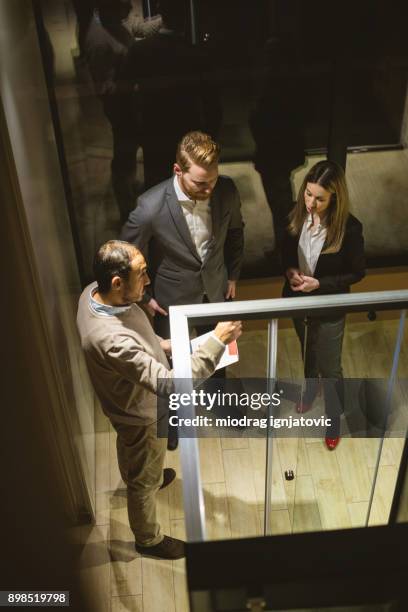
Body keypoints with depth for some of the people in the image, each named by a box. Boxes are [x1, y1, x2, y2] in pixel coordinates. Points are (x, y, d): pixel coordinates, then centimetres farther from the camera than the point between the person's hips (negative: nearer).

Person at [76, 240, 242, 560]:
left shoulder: (94, 292, -18)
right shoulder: (110, 339, -46)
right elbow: (170, 384, -45)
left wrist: (161, 344, -2)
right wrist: (217, 342, -43)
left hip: (128, 404, 8)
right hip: (141, 414, -8)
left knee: (130, 451, 38)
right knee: (146, 480, 19)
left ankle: (137, 477, 70)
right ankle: (148, 539, 46)